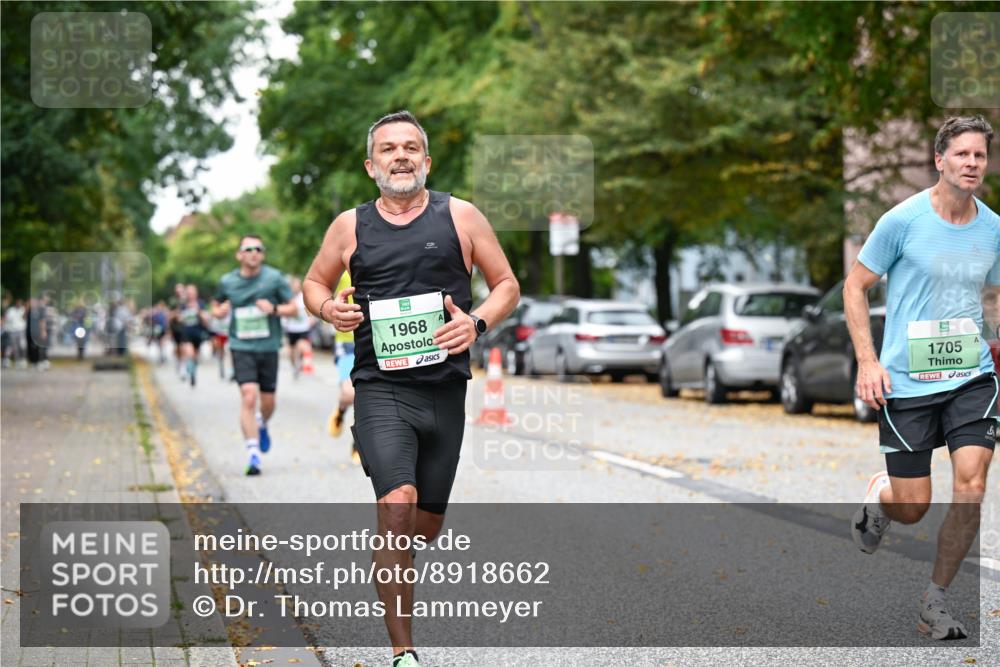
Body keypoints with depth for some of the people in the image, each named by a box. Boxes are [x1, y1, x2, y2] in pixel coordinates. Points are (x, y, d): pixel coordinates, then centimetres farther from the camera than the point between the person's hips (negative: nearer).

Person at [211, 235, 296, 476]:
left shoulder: (274, 278, -2)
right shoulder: (227, 281, 1)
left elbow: (293, 308, 2)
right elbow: (216, 306, 19)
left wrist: (274, 309, -17)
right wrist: (219, 310, -5)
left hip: (268, 347, 1)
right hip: (241, 347, -1)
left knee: (268, 402, 9)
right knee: (249, 397, -17)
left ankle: (261, 424, 46)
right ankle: (253, 453, -14)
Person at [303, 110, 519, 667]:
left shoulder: (460, 216, 5)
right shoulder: (351, 226, 7)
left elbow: (507, 285, 9)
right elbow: (314, 283, 21)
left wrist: (477, 322, -10)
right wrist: (328, 308, -3)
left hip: (445, 390, 2)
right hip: (381, 388, -2)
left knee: (429, 522, 11)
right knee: (397, 506, -21)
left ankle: (393, 565, 49)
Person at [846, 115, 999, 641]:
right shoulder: (903, 220, -8)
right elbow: (855, 286, -1)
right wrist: (867, 361, -9)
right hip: (905, 382, -3)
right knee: (913, 509, -2)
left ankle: (934, 602, 3)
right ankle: (879, 494, 38)